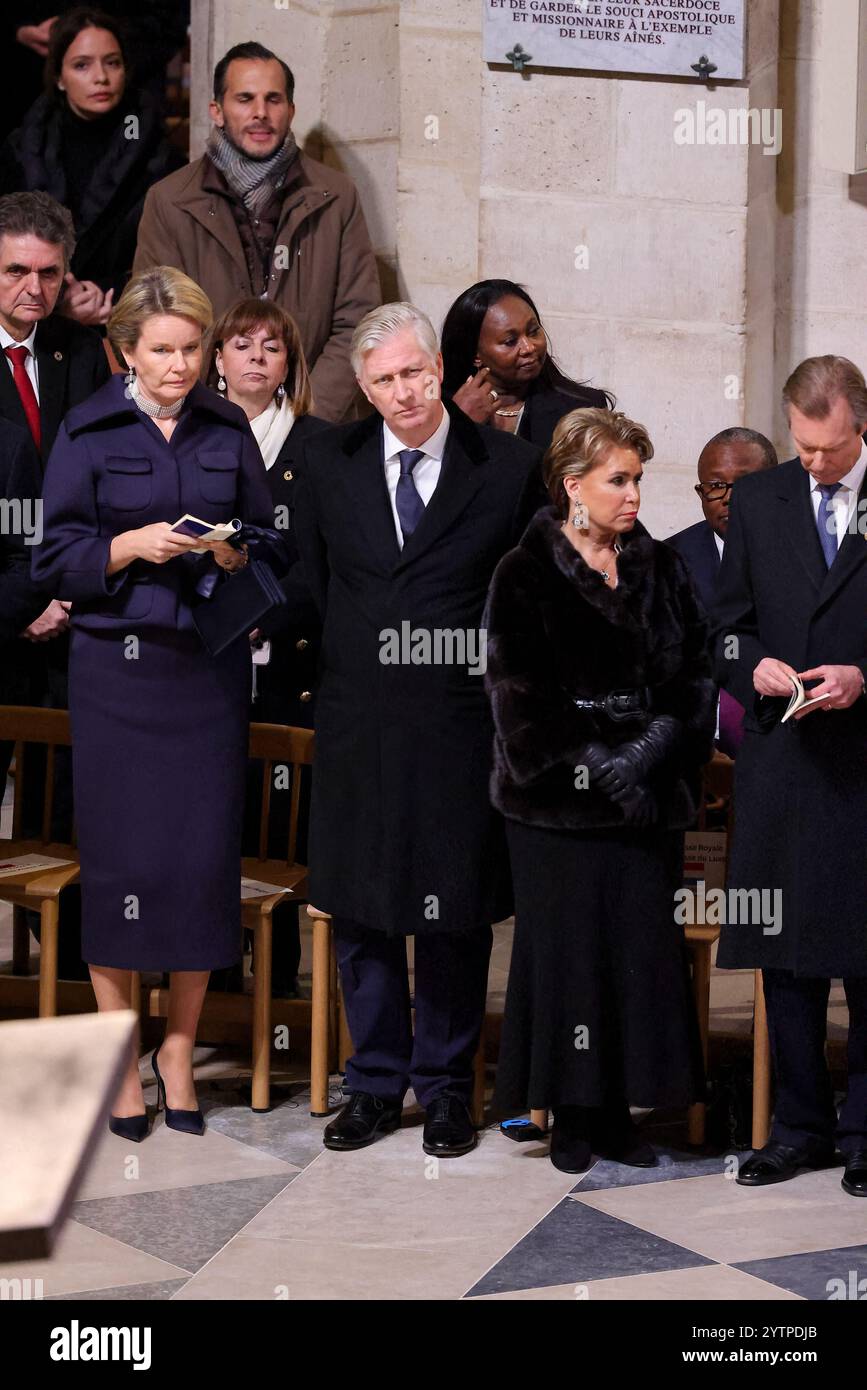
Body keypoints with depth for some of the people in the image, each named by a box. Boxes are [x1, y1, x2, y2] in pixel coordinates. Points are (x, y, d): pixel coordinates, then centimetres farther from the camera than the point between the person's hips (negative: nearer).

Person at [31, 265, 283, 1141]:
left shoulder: (228, 430, 9)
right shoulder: (87, 434, 2)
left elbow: (268, 540, 11)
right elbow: (56, 560, -1)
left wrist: (235, 554, -9)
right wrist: (131, 547, -16)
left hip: (210, 666, 2)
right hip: (117, 666, -2)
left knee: (205, 853, 1)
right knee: (120, 854, -1)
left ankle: (179, 1047, 15)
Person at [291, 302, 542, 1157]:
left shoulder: (509, 468, -3)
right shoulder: (327, 463, 5)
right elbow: (310, 581, 12)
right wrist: (345, 664, 7)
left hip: (460, 725, -3)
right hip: (357, 723, 3)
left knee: (454, 910, 6)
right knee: (359, 907, 10)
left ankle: (444, 1086, 20)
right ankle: (376, 1082, 23)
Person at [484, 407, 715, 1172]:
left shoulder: (662, 570, 8)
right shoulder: (524, 577, -3)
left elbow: (695, 675, 4)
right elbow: (520, 697, -8)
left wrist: (657, 745, -13)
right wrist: (595, 766, -15)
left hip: (648, 800, 3)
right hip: (558, 805, -3)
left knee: (642, 950, 2)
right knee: (566, 951, 1)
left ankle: (620, 1110, 12)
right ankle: (571, 1115, 11)